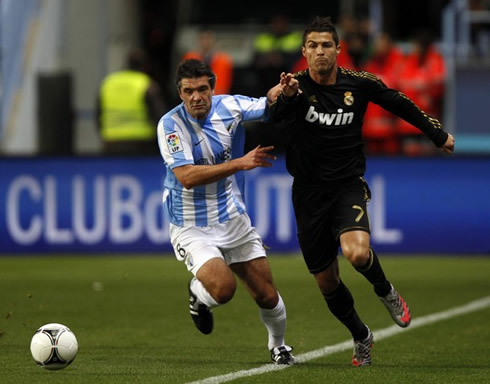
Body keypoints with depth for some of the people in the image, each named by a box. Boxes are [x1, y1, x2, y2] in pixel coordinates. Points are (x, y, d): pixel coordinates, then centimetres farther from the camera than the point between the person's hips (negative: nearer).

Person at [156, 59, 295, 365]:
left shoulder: (229, 107, -6)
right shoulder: (171, 124, -18)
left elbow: (270, 107, 9)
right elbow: (187, 177, -28)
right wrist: (241, 163, -31)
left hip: (233, 220, 4)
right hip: (191, 228, -4)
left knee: (267, 295, 6)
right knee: (223, 288, -26)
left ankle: (278, 345, 37)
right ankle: (198, 296, 11)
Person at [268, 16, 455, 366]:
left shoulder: (359, 84, -5)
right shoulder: (296, 87, -10)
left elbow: (398, 103, 12)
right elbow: (275, 114, -32)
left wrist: (437, 134, 19)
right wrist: (285, 97, -55)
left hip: (348, 186, -1)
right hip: (309, 192, 1)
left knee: (357, 252, -29)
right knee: (326, 282, 7)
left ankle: (385, 291, 4)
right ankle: (362, 338, 32)